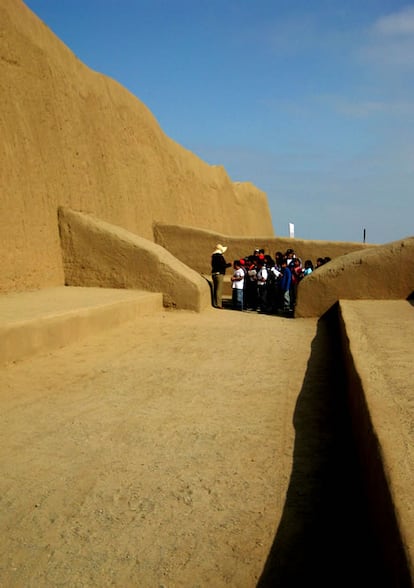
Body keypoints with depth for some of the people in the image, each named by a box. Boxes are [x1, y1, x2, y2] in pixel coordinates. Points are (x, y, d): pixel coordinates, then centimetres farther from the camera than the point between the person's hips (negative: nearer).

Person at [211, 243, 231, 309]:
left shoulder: (214, 255, 15)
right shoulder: (219, 256, -14)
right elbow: (222, 265, -20)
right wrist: (229, 264, -7)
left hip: (214, 273, 10)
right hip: (219, 274, -10)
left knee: (215, 289, 13)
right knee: (219, 289, -8)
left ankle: (215, 303, 18)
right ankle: (218, 304, -8)